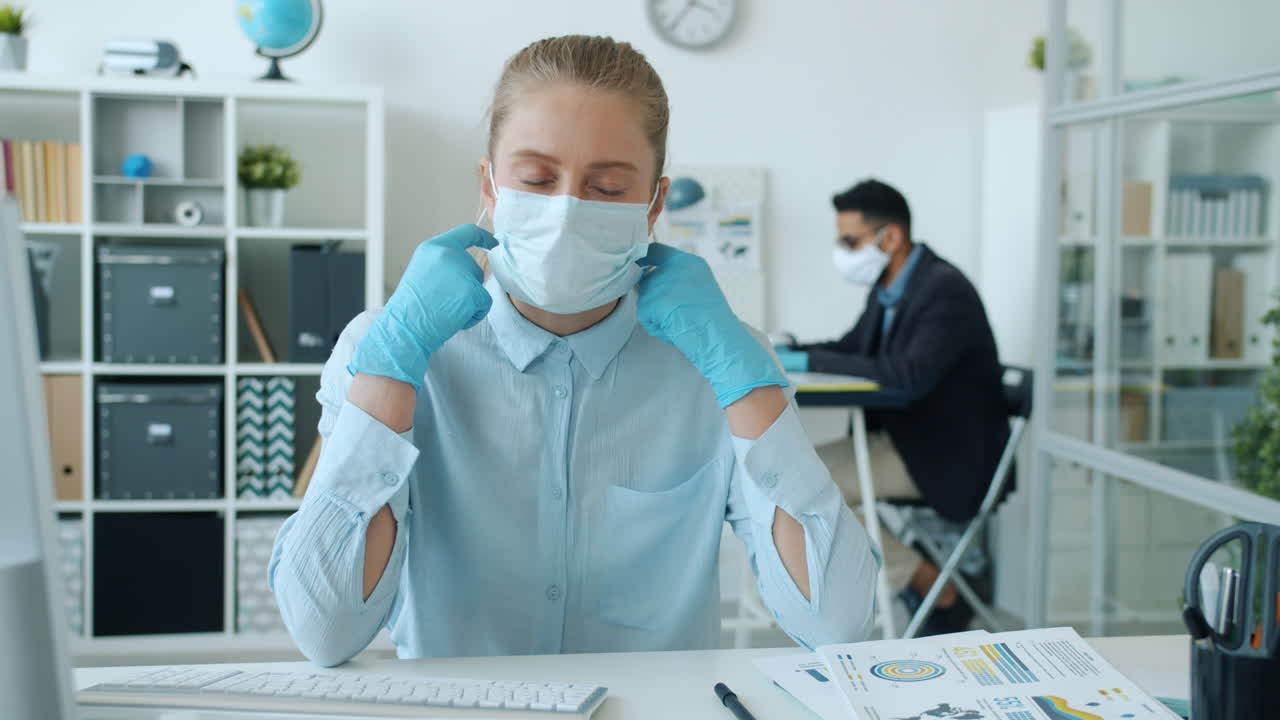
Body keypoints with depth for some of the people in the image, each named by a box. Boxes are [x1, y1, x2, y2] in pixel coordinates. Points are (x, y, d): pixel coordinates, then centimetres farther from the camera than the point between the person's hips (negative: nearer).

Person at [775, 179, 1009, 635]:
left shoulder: (945, 291, -22)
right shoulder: (889, 286, 5)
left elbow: (910, 377, -35)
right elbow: (851, 349, 15)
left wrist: (810, 362, -29)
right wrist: (784, 353, -3)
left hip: (945, 454, -9)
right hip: (904, 437, 9)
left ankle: (941, 590, 0)